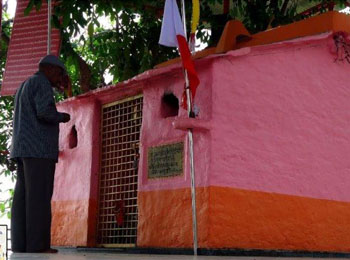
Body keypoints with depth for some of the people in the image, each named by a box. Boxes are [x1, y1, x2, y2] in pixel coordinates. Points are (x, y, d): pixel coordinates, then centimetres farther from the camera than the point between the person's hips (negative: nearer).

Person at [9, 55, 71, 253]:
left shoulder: (25, 86, 25)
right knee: (39, 196, -12)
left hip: (23, 148, 9)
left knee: (24, 197, 2)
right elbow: (44, 112, -18)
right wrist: (62, 117, 1)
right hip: (40, 148, -9)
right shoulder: (42, 83, -4)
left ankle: (20, 243, -4)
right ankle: (37, 244, -15)